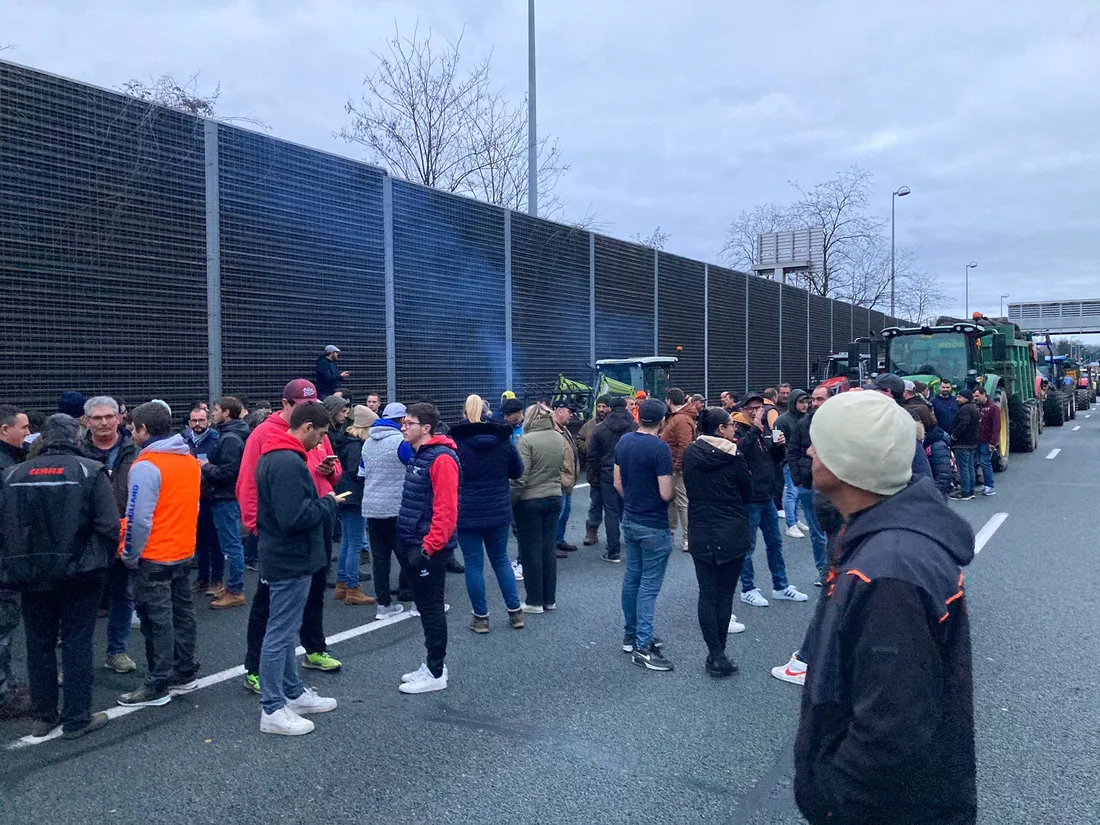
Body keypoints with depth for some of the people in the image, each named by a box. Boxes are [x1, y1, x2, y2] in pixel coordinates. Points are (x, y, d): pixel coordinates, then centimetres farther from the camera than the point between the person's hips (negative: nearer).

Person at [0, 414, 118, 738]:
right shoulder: (90, 471, -8)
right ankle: (76, 718, 12)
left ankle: (42, 716, 26)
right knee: (76, 643, 6)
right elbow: (109, 526, -15)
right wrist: (99, 561, -1)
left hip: (31, 574, 4)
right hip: (78, 573, -3)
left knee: (39, 644, 16)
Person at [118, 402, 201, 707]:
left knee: (157, 621, 0)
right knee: (181, 614, 15)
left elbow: (139, 518, -22)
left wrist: (130, 555, -11)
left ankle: (157, 687, 8)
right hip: (184, 552, 8)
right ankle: (184, 674, 25)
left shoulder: (146, 465, -19)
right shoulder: (191, 461, 6)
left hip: (154, 558, -8)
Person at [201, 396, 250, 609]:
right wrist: (209, 466, 6)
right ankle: (233, 586, 23)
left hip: (226, 499, -10)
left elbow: (227, 472, -24)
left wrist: (206, 466, -11)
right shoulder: (229, 435, 13)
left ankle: (235, 591, 2)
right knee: (232, 544, 15)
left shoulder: (230, 438, -18)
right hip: (226, 497, 10)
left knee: (231, 545, -4)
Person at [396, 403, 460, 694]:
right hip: (413, 546, 9)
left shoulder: (441, 459, -17)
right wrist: (409, 543, 18)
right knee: (424, 606, 16)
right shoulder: (417, 455, 14)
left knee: (432, 609, 0)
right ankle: (432, 665, 27)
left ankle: (436, 674, 10)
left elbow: (446, 510, -23)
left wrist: (428, 547, -23)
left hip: (429, 549, -9)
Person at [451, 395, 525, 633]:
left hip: (467, 514, -3)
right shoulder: (504, 439, -1)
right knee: (501, 560, 17)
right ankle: (515, 611, 20)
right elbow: (518, 471, 9)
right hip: (499, 512, 4)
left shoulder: (455, 441, -11)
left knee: (474, 564, 5)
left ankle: (481, 617, 12)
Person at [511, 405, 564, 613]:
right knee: (548, 548, 12)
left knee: (531, 550, 4)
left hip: (529, 501, -6)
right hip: (554, 498, 6)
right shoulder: (559, 438, 4)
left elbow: (520, 477, -19)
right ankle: (550, 599, 19)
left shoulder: (527, 440, -16)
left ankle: (535, 601, 10)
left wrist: (509, 500, -9)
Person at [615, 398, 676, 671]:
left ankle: (631, 635, 27)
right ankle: (643, 647, 2)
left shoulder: (623, 441, 2)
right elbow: (666, 494, -21)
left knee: (632, 578, 16)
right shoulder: (660, 448, -20)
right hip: (654, 526, -7)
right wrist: (674, 490, 1)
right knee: (649, 585, -2)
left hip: (630, 520, 7)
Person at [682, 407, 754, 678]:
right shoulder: (733, 458, -14)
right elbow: (748, 492, -1)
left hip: (700, 534, 3)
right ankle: (718, 655, 13)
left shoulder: (690, 453, -3)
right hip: (732, 534, -3)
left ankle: (716, 655, 4)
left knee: (707, 594, 7)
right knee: (724, 594, 7)